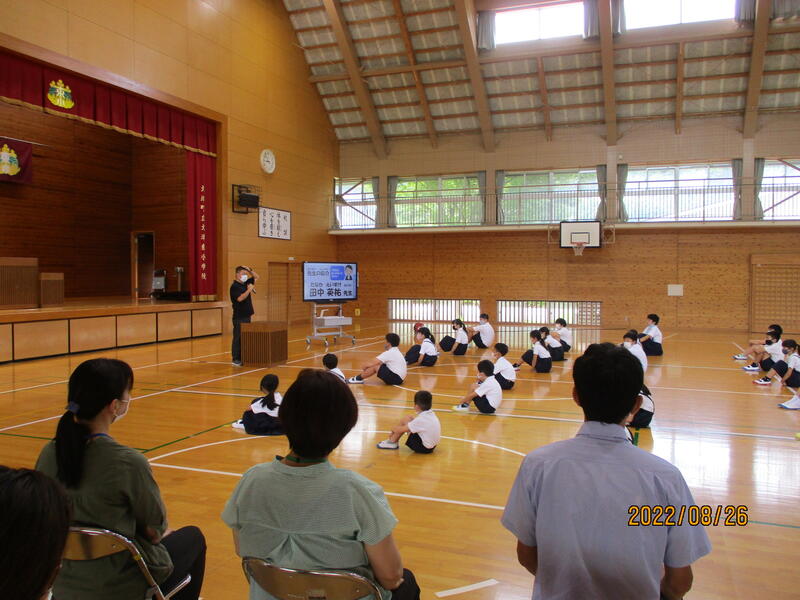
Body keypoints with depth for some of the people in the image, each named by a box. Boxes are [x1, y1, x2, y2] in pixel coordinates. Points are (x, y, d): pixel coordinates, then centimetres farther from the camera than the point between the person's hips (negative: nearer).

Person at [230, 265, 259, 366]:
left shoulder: (245, 283, 12)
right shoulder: (234, 286, -12)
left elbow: (256, 277, 21)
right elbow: (240, 298, -25)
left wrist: (250, 270, 5)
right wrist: (249, 290, -23)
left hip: (247, 315, 8)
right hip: (239, 317, -8)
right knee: (238, 338, -5)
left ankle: (243, 358, 17)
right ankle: (235, 359, 0)